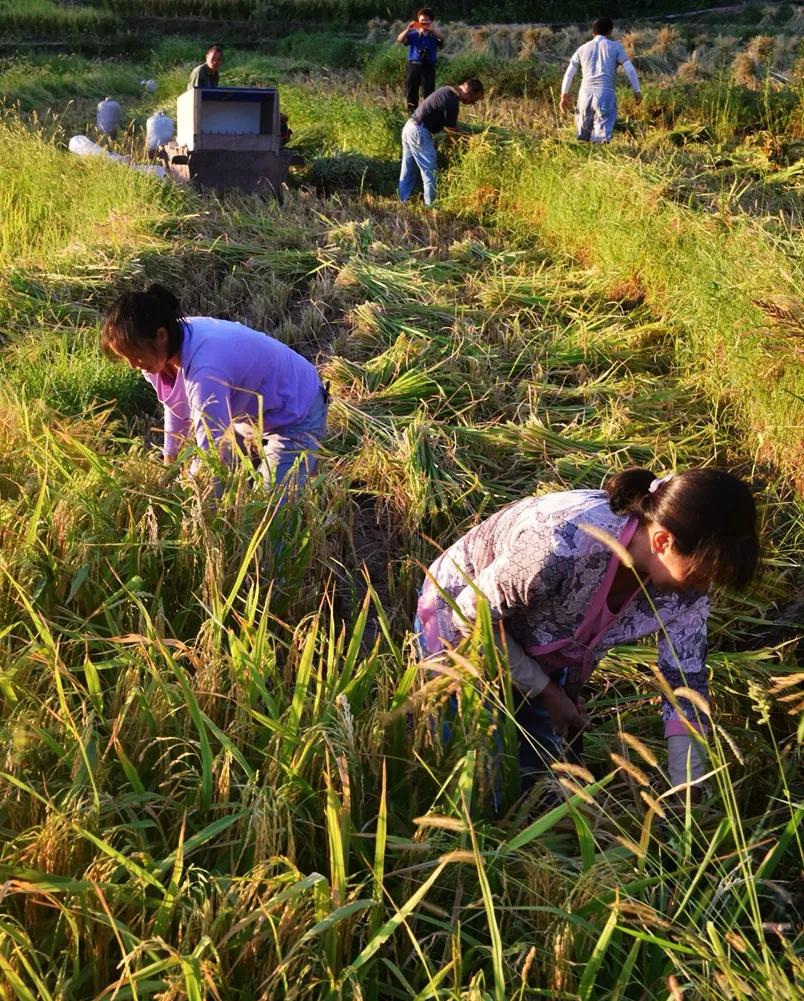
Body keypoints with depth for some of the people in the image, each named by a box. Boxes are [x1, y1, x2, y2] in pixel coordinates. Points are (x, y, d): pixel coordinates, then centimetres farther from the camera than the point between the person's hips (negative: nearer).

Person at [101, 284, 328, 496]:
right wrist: (169, 462, 11)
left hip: (295, 415, -8)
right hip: (247, 413, 8)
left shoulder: (205, 370, -40)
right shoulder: (167, 350, -15)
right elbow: (176, 406, 6)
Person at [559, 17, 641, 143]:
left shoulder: (583, 49, 18)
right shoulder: (615, 47, 10)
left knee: (583, 135, 14)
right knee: (602, 135, -13)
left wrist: (564, 95, 25)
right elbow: (630, 70, 2)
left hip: (585, 92, 3)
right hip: (606, 93, -3)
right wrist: (637, 91, 5)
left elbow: (569, 74, 17)